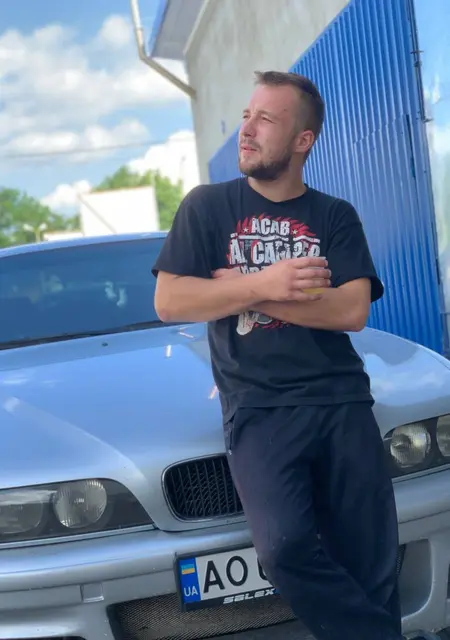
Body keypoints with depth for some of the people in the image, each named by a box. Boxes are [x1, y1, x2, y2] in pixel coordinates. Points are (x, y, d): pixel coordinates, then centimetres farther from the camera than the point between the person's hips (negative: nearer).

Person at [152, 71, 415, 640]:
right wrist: (263, 283, -10)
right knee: (285, 547, -26)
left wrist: (238, 288, -7)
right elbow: (169, 302, 0)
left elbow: (353, 311, -4)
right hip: (258, 409, -2)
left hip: (342, 402, 2)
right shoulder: (208, 207, 9)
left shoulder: (335, 217, 11)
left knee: (373, 568, -1)